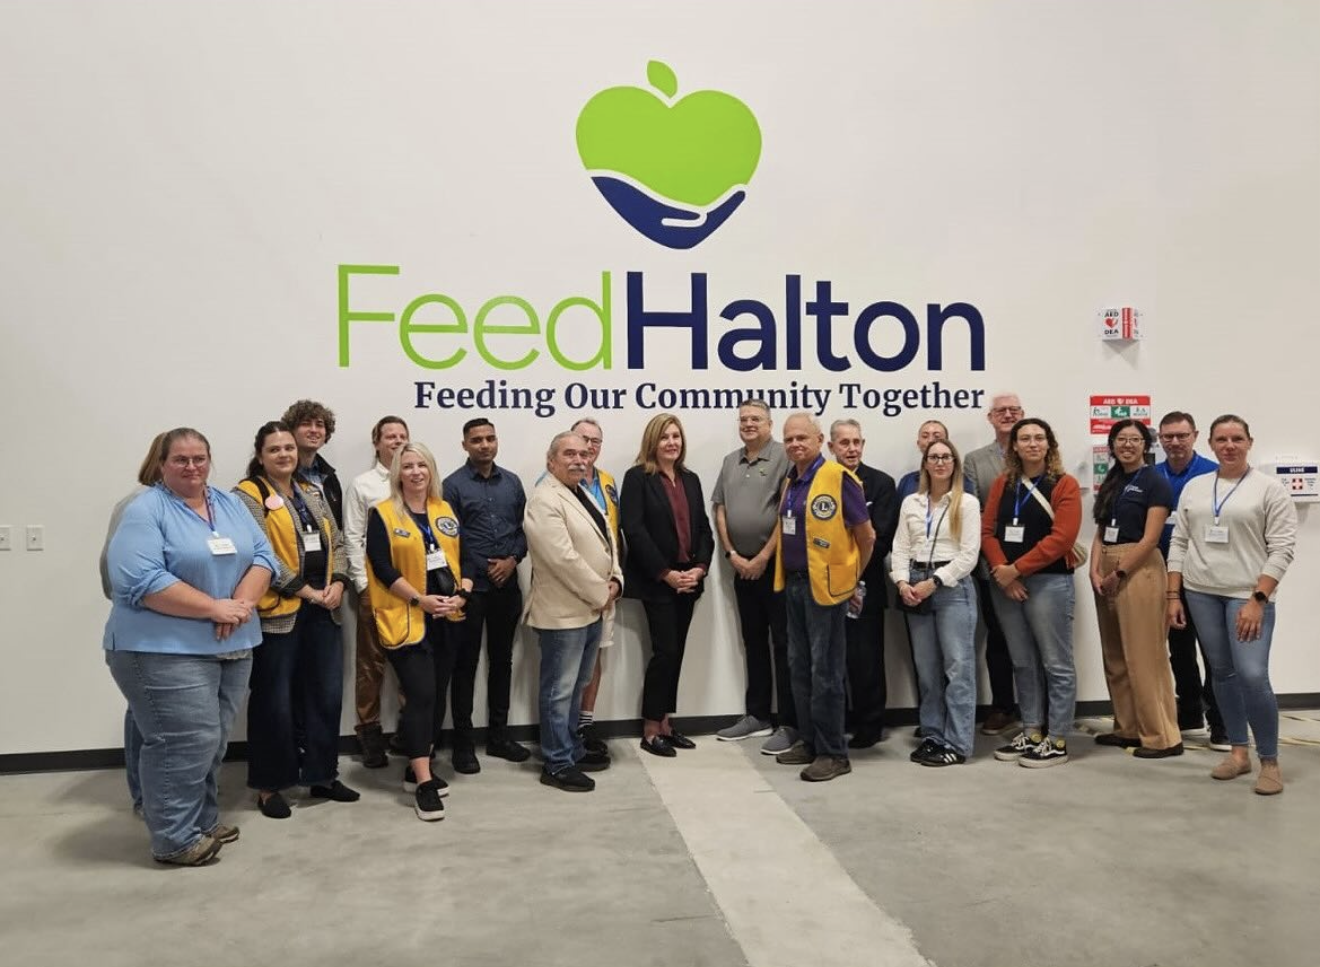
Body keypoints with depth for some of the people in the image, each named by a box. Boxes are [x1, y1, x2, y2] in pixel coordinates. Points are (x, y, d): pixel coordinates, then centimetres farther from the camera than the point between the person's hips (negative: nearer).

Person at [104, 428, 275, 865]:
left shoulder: (231, 505, 11)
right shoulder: (144, 511, -9)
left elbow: (263, 556, 5)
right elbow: (140, 582, -20)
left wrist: (242, 604, -13)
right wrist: (215, 607, -20)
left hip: (232, 646, 7)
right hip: (165, 649, -7)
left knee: (214, 741, 14)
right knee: (187, 742, -7)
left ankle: (201, 822, 29)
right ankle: (175, 839, 9)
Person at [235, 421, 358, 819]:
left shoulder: (312, 494, 16)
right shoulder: (248, 495, -6)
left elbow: (336, 542, 14)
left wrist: (337, 583, -3)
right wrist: (305, 591, -15)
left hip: (322, 611, 7)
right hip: (276, 612, -6)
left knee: (326, 695, 11)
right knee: (273, 700, 3)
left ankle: (322, 776, 24)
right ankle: (269, 786, 16)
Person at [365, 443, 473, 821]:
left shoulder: (446, 511, 11)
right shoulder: (382, 514, -4)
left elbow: (463, 557, 10)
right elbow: (382, 568, -11)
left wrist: (461, 594, -7)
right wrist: (420, 599, -17)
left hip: (447, 618, 6)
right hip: (406, 620, -5)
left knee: (438, 695, 10)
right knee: (421, 695, -12)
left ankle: (417, 769, 24)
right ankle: (423, 783, -7)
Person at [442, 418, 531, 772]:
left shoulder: (512, 482, 9)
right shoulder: (454, 485, -4)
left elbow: (524, 527, 9)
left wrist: (512, 560, -7)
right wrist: (472, 575, -10)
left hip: (507, 586, 4)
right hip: (470, 586, -4)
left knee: (502, 660, 12)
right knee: (465, 664, 3)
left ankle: (498, 734, 24)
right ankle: (463, 742, 12)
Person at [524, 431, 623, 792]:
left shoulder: (585, 494, 13)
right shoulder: (544, 501, -18)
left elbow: (608, 539, 15)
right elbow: (564, 560, -24)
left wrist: (614, 580, -2)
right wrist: (601, 593, -16)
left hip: (591, 608, 9)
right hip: (563, 612, -9)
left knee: (576, 686, 19)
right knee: (559, 689, 1)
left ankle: (573, 749, 31)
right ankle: (557, 764, 11)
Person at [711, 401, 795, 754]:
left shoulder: (783, 457, -8)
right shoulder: (730, 462, 13)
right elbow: (719, 510, 12)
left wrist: (763, 558, -13)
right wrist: (732, 555, 1)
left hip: (776, 564, -7)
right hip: (741, 566, 7)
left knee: (783, 644, -1)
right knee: (753, 642, 14)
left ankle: (789, 724, 6)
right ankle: (757, 716, 24)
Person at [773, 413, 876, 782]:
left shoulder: (838, 478, -13)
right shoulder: (791, 481, 11)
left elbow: (866, 536, -8)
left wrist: (850, 577, 3)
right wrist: (785, 573, 15)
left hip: (824, 586, -8)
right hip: (793, 584, 8)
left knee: (825, 670, -1)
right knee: (799, 666, 14)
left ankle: (833, 753, 10)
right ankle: (809, 742, 26)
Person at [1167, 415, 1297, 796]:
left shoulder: (1269, 488, -2)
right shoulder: (1194, 487, 10)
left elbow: (1282, 548, -7)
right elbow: (1179, 543, 11)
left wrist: (1258, 599, -15)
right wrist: (1173, 595, 5)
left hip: (1248, 595, -4)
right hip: (1201, 593, 4)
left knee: (1253, 676, -13)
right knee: (1222, 673, 10)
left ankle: (1269, 761, 4)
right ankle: (1238, 752, 22)